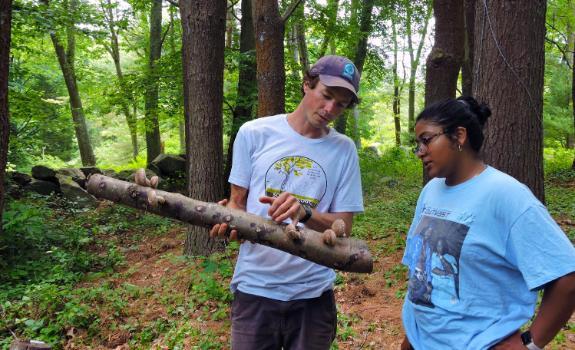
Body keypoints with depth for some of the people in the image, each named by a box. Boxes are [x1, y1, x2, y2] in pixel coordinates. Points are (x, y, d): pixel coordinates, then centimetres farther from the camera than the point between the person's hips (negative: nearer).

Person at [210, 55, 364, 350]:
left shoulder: (344, 150, -1)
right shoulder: (254, 133, -3)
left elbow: (343, 225, -3)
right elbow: (237, 202, 3)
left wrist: (305, 213, -23)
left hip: (313, 292, 1)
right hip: (255, 287, -1)